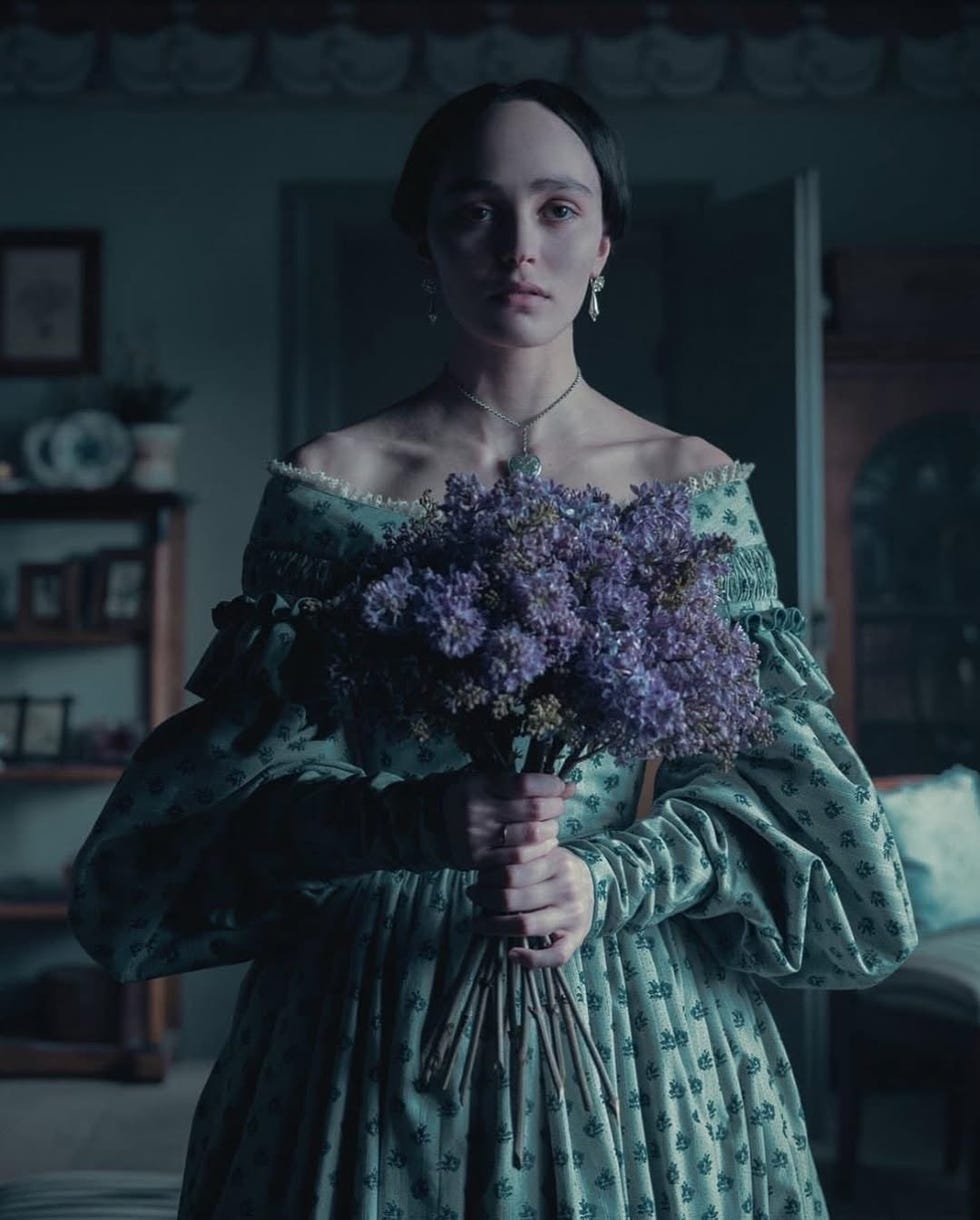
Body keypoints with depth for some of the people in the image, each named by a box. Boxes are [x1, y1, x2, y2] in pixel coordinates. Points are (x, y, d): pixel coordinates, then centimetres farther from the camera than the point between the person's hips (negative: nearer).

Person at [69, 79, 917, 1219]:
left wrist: (610, 874, -19)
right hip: (371, 1012, -1)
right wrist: (421, 821, -23)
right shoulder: (325, 482, -2)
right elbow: (242, 790, -5)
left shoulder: (696, 485, 1)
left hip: (639, 1016, 1)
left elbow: (768, 773, -1)